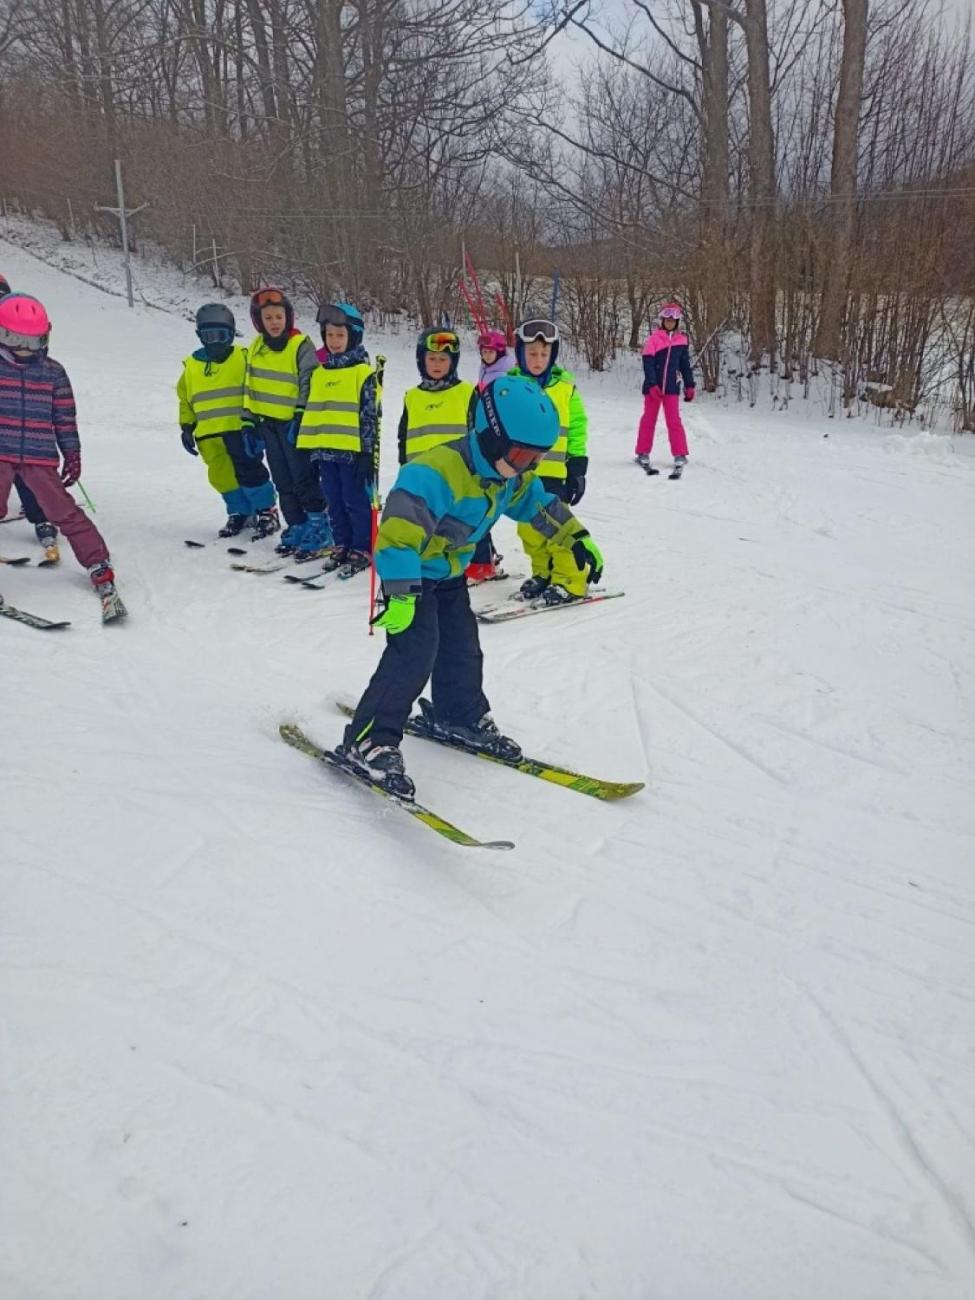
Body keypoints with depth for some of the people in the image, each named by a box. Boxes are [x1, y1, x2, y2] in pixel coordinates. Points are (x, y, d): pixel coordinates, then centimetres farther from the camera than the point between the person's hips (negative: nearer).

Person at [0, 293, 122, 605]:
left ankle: (99, 566, 5)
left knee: (65, 512, 1)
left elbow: (65, 417, 11)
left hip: (40, 456, 1)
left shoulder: (53, 372, 7)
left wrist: (72, 454, 10)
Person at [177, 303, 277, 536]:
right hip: (208, 434, 5)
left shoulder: (243, 358, -1)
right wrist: (186, 427, 12)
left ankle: (266, 511, 8)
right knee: (221, 476, 7)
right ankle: (239, 512, 22)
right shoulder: (191, 365, 12)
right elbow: (185, 399, 19)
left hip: (240, 428, -4)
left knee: (249, 471, -6)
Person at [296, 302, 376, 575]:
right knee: (334, 502, 12)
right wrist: (309, 447, 15)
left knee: (356, 501, 0)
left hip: (352, 450, -6)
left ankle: (362, 549, 10)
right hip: (324, 450, 6)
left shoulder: (363, 372, -5)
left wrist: (367, 452, -12)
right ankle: (341, 544, 23)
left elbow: (370, 414, -8)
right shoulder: (320, 372, 14)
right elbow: (312, 411, 19)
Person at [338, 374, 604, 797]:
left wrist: (579, 540, 15)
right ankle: (368, 740, -12)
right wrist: (402, 594, -44)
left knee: (462, 647, 14)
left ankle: (461, 717, 37)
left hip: (450, 572, 8)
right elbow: (399, 530, -41)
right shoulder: (438, 472, -34)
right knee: (414, 651, -18)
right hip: (410, 570, -8)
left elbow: (542, 505, 14)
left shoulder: (513, 476, -5)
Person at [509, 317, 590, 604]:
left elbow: (578, 428, 4)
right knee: (529, 528, 10)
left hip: (554, 472, -3)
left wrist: (577, 467, -1)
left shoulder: (565, 387, 1)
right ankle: (542, 574, 26)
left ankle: (569, 580, 1)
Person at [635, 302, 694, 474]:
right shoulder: (653, 338, -5)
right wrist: (652, 385, -18)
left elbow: (685, 365, 14)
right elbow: (648, 363, -10)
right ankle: (643, 453, 15)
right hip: (653, 387, -2)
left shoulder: (682, 340, 6)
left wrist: (689, 385, 12)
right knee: (649, 419, 7)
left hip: (672, 387, 2)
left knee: (674, 420, -1)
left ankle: (680, 454, 4)